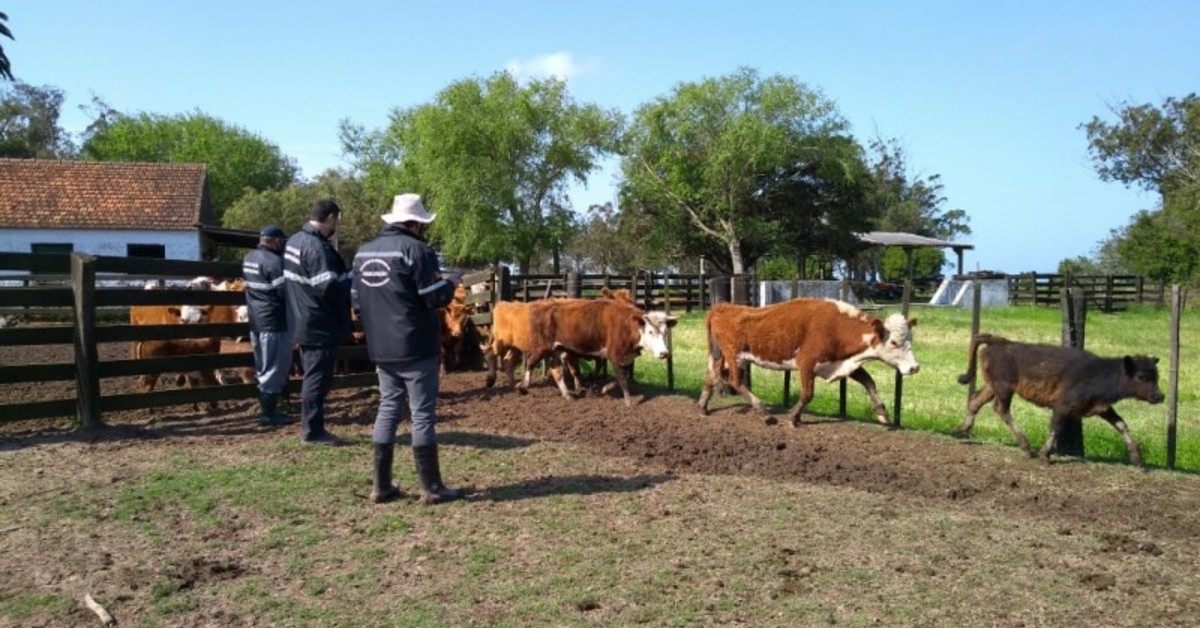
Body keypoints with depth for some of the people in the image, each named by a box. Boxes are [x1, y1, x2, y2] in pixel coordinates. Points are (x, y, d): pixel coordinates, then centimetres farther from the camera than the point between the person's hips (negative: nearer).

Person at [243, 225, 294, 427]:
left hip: (256, 320, 9)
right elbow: (286, 292, -18)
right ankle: (269, 414, 2)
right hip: (275, 321, -9)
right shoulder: (274, 261, -17)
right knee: (274, 369, -2)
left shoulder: (249, 258, 12)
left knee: (263, 369, 16)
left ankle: (267, 409, 23)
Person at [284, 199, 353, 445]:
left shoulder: (294, 241, 12)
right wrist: (350, 279, -11)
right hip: (320, 326, -10)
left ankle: (309, 426, 25)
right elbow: (329, 288, -27)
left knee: (312, 377, 17)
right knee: (318, 380, -2)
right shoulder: (317, 247, -20)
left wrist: (343, 278, 18)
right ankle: (313, 430, 4)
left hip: (304, 323, 10)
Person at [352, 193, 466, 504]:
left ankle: (382, 486, 15)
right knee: (423, 414, -1)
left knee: (388, 410, 13)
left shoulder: (363, 252, 12)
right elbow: (435, 298, -14)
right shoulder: (416, 249, -12)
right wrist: (451, 283, 4)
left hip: (381, 349, 7)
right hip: (416, 348, -7)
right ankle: (431, 488, 4)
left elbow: (358, 300, 18)